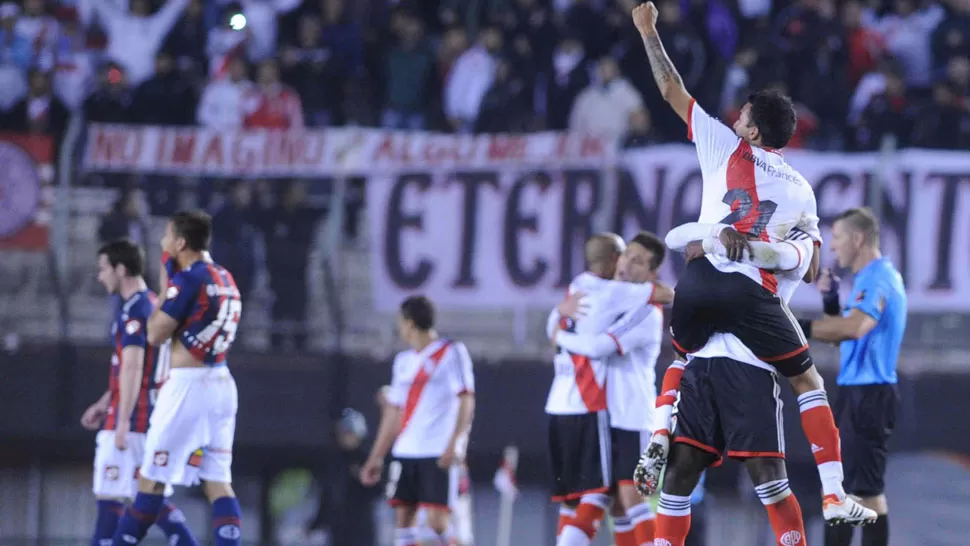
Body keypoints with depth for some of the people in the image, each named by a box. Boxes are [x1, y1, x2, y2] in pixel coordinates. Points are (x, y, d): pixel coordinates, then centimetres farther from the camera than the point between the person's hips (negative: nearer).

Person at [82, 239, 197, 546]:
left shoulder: (134, 310, -13)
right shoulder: (155, 306, 17)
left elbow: (132, 368, -20)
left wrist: (122, 422, -22)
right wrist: (104, 404, 29)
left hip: (132, 420, -9)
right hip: (153, 418, 9)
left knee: (110, 498, -6)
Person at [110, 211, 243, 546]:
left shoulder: (189, 279, -12)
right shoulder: (225, 278, 13)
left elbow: (156, 335, -7)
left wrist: (164, 286, 2)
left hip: (188, 386, -8)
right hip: (222, 384, 8)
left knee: (151, 480, -1)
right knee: (218, 482, 2)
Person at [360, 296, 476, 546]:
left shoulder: (452, 352, -2)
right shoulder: (403, 361, 19)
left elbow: (466, 401, -8)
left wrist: (454, 443, -20)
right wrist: (376, 457, 21)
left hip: (438, 453, -7)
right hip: (405, 451, 7)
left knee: (436, 520, -14)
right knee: (403, 517, 0)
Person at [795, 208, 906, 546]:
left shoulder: (878, 278, -16)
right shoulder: (870, 278, 17)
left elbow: (855, 328, -34)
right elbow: (844, 336, 20)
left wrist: (798, 328, -33)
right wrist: (831, 302, 7)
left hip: (869, 394, -11)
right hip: (855, 391, 11)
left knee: (867, 489, -8)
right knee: (839, 483, 16)